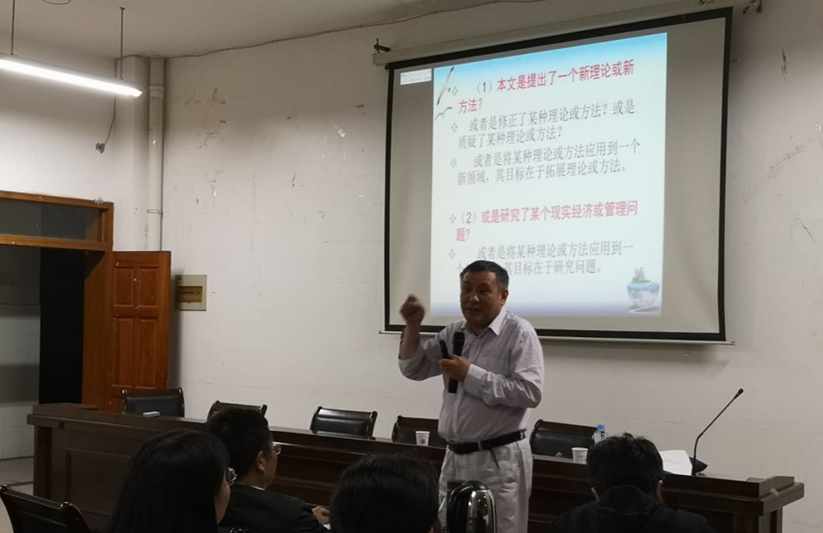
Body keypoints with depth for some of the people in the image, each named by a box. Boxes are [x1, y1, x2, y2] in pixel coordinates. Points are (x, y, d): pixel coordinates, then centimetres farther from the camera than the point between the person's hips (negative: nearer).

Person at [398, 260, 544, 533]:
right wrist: (413, 326, 1)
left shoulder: (519, 333, -10)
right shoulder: (453, 333, 10)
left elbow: (530, 393, -20)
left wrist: (471, 374, -19)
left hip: (499, 459, -6)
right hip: (455, 456, 6)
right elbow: (414, 369, 17)